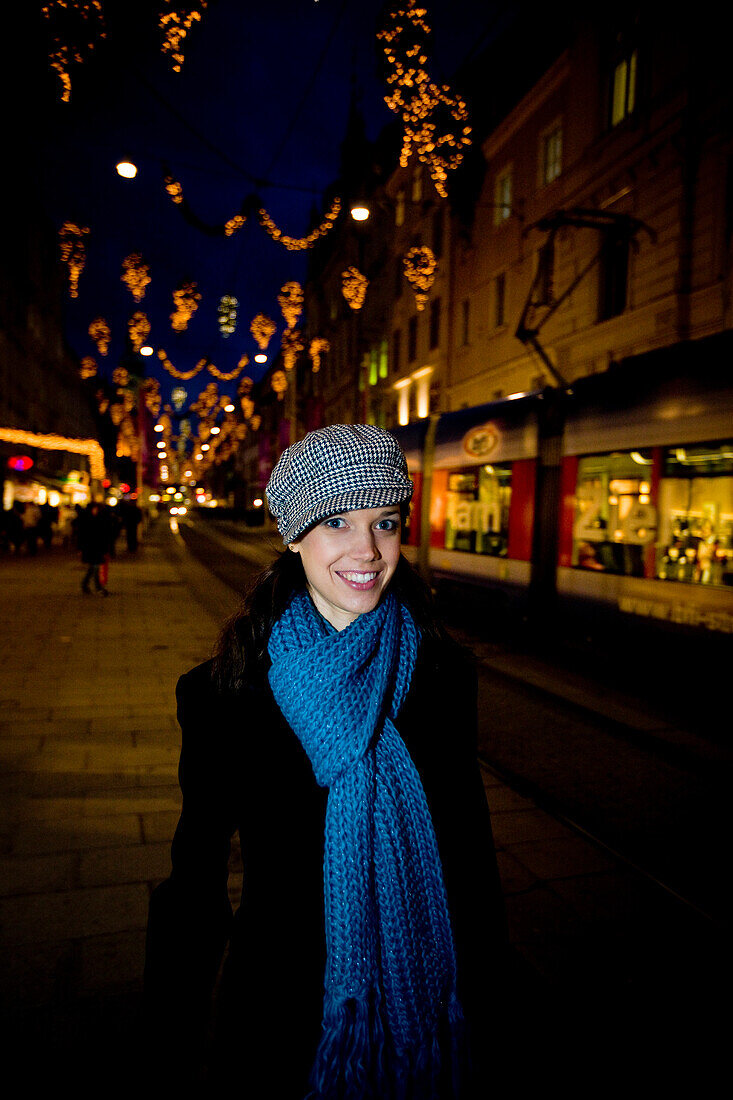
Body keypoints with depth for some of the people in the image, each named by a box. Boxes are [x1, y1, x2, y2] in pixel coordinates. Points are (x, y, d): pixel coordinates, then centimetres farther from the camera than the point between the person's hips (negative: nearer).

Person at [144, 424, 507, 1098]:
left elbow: (469, 834, -1)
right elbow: (197, 872, -8)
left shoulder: (443, 674, -12)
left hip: (427, 999, 2)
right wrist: (181, 1042, -1)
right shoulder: (224, 693, -18)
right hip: (287, 1005, -1)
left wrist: (482, 984, 7)